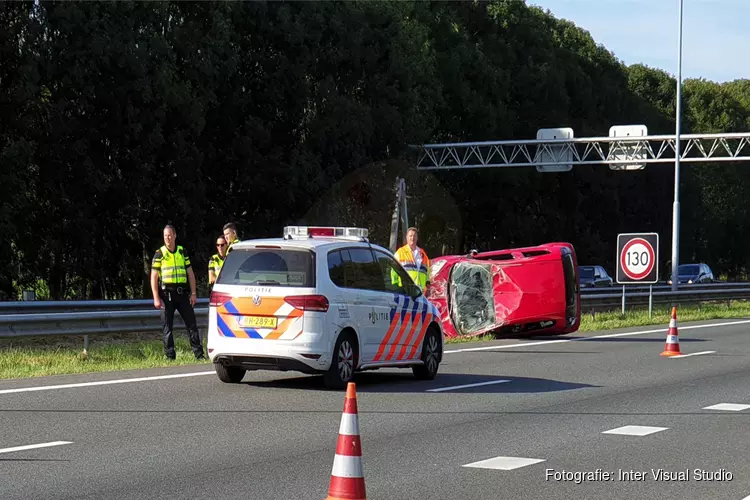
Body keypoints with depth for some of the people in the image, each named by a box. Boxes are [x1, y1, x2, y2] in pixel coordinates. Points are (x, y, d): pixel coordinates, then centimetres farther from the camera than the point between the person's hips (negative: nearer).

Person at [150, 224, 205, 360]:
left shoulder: (182, 252, 10)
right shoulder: (159, 254, 0)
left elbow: (190, 273, 13)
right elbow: (154, 278, -2)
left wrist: (193, 293, 5)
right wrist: (156, 298, -10)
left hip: (182, 293, 3)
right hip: (167, 294, -3)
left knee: (192, 323, 1)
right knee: (168, 326, 0)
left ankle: (199, 354, 4)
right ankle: (170, 357, 4)